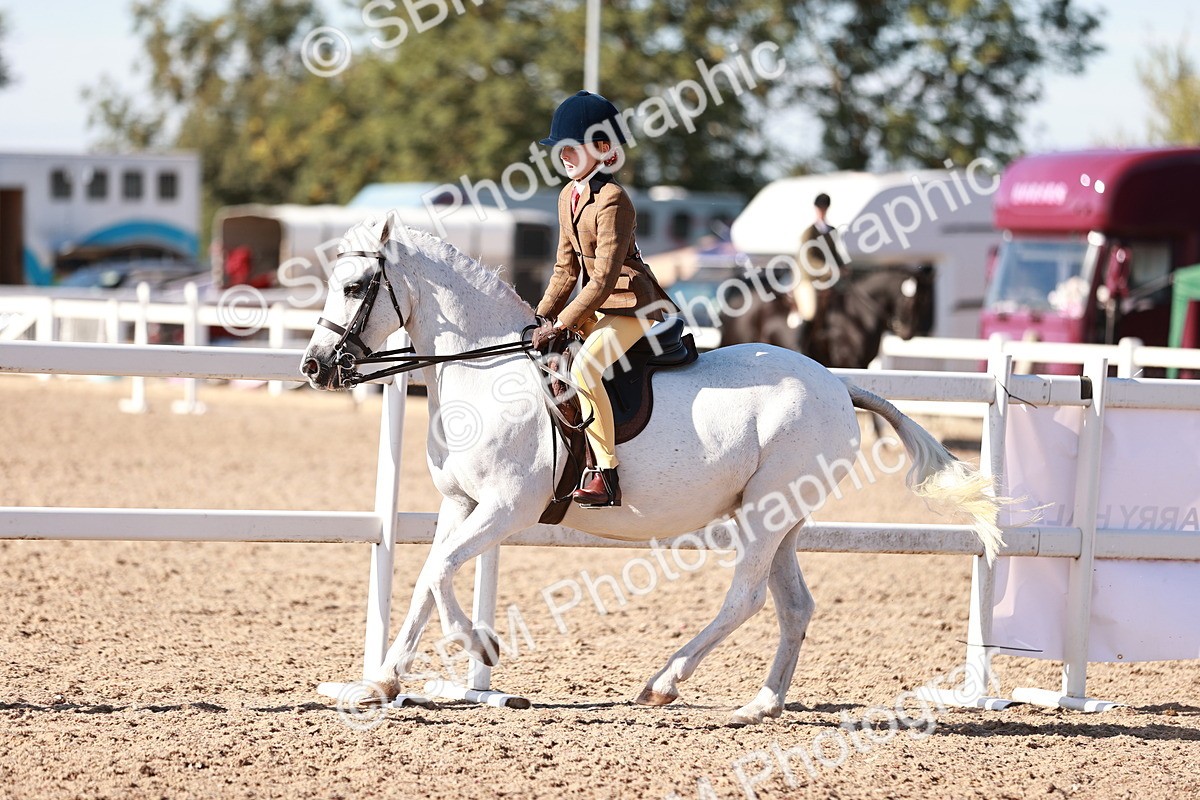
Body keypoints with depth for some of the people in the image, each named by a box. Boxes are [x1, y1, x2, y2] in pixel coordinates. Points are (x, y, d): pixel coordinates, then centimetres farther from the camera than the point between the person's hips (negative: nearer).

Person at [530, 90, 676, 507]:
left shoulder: (612, 200, -19)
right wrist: (542, 317, 6)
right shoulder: (569, 196, 9)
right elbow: (566, 268, 15)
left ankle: (606, 473, -25)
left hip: (632, 304, -10)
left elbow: (604, 278, -23)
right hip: (597, 305, 10)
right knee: (545, 352, 15)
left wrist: (561, 324, -23)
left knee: (584, 367, -29)